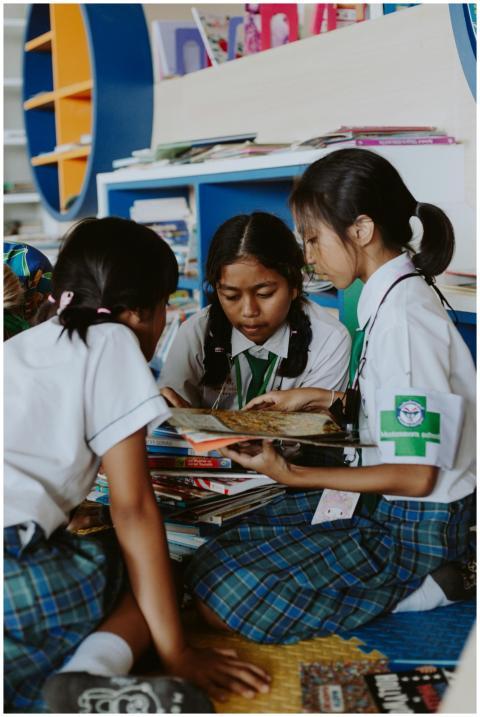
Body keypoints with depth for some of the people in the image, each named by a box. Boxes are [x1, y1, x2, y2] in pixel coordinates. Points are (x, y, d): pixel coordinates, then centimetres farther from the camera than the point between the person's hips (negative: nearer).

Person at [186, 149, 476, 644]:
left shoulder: (403, 314, -22)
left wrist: (296, 476, -19)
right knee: (232, 533, 10)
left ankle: (428, 588, -4)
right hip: (385, 510, 9)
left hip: (411, 530, -9)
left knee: (221, 594, -13)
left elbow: (416, 474, -22)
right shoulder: (396, 296, 5)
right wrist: (317, 398, 16)